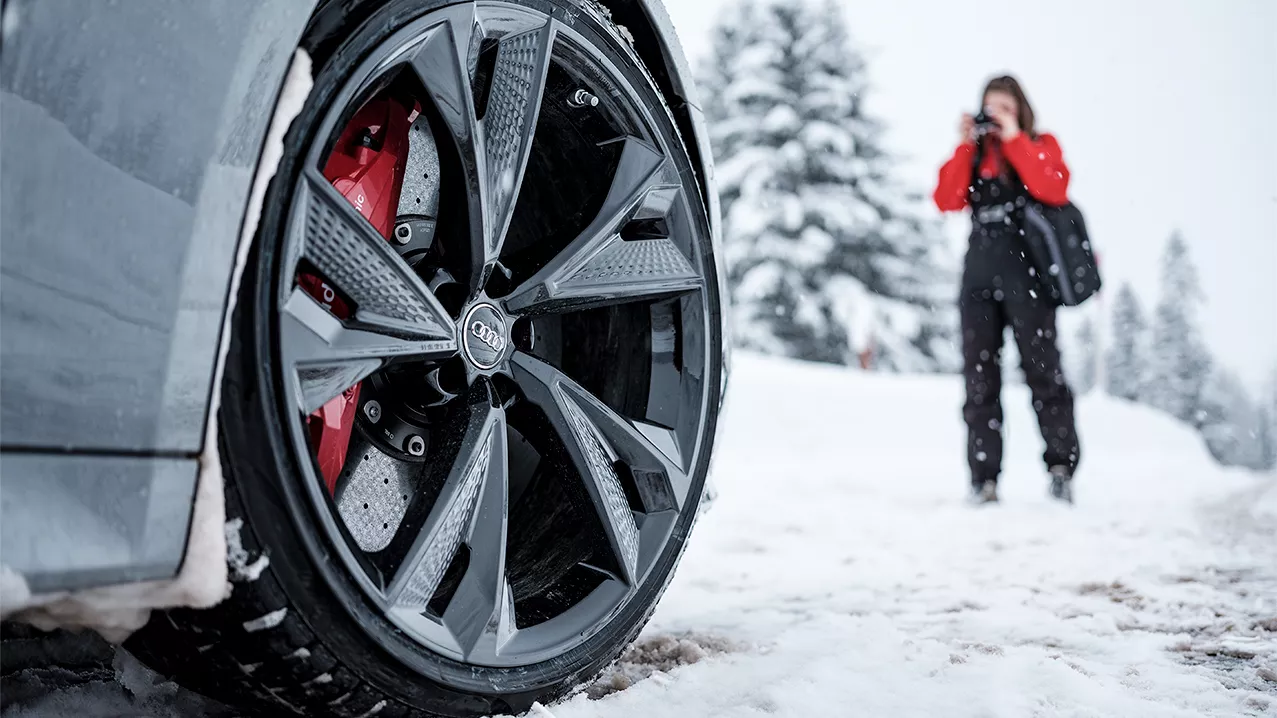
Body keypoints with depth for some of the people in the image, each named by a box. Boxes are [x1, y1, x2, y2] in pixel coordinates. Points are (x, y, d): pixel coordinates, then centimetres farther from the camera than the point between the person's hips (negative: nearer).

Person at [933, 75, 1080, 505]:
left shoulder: (1040, 146, 11)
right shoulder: (974, 154, 18)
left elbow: (1054, 189, -10)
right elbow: (947, 201, 2)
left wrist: (1013, 138, -8)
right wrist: (966, 146, -2)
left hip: (1026, 272, -3)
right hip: (979, 272, 3)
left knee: (1042, 369, -7)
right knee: (980, 377, -2)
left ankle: (1061, 466, 0)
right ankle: (984, 478, -1)